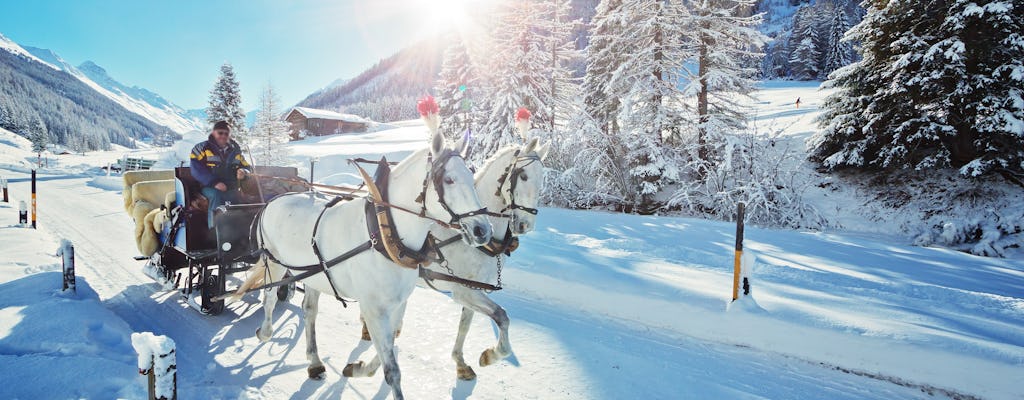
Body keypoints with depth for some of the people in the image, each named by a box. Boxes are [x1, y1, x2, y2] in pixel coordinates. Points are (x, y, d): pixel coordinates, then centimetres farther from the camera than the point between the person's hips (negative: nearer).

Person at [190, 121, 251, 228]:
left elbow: (246, 166, 17)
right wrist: (214, 182, -21)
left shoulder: (235, 151, 16)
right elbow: (196, 169, -8)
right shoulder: (202, 148, 3)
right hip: (209, 187, -3)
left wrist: (243, 172, -10)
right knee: (216, 195, -34)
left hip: (231, 189, 3)